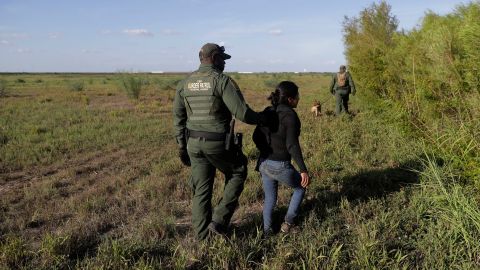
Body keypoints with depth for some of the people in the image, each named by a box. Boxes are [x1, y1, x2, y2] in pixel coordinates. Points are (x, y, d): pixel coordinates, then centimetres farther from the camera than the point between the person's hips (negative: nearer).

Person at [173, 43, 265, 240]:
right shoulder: (223, 81, -12)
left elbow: (178, 118, 9)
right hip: (218, 143, -5)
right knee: (237, 173, 19)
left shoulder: (184, 83, 7)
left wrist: (182, 146, 16)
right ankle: (219, 220, 13)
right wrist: (261, 119, 1)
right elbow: (242, 113, -18)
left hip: (194, 143, 6)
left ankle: (202, 234, 24)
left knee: (201, 189, 15)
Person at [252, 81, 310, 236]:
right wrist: (303, 170, -18)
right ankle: (288, 222, 27)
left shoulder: (267, 112, 5)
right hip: (280, 166, -6)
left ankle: (266, 230, 23)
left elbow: (256, 137, 10)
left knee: (270, 198, 25)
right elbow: (292, 145, -22)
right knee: (300, 188, 24)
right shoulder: (290, 115, -16)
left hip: (264, 164, 6)